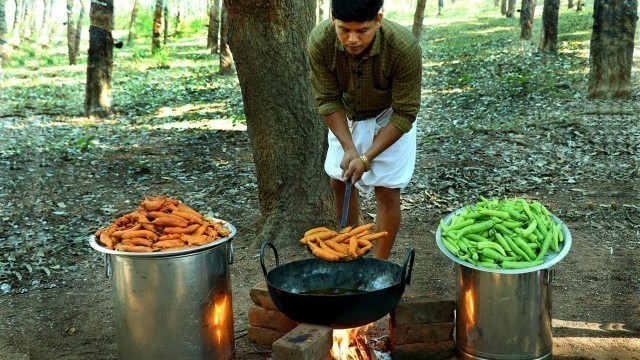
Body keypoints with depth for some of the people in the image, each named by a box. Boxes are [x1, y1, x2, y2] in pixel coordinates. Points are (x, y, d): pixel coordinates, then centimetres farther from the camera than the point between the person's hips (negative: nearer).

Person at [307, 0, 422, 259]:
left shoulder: (405, 48, -37)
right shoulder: (320, 41, -30)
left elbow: (404, 114, -27)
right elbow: (328, 100, -18)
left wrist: (367, 158, -30)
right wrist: (349, 148, -26)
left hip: (389, 119, -3)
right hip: (346, 117, 3)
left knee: (387, 191, -5)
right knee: (339, 182, 8)